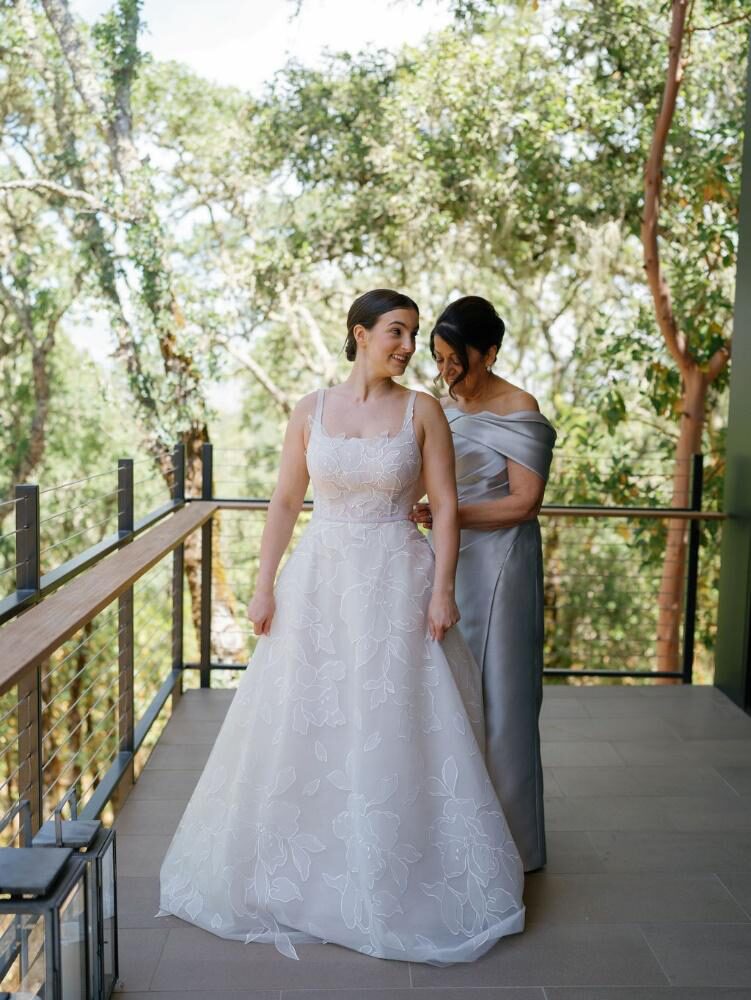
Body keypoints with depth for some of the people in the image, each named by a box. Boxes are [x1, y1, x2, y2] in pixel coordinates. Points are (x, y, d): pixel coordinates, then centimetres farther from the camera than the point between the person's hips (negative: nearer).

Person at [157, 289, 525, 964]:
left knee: (396, 727, 3)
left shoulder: (423, 411, -1)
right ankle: (293, 875, 28)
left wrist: (442, 589, -10)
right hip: (319, 579, 2)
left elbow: (445, 505, -2)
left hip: (397, 581, -2)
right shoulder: (311, 411, 3)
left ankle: (399, 878, 21)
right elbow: (285, 502, 5)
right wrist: (264, 587, 0)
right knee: (303, 724, 8)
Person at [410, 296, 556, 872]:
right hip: (448, 562, 7)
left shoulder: (519, 412, -11)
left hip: (498, 565, -7)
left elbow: (524, 502, -16)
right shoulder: (444, 408, 10)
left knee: (496, 694, 1)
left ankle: (507, 840, 16)